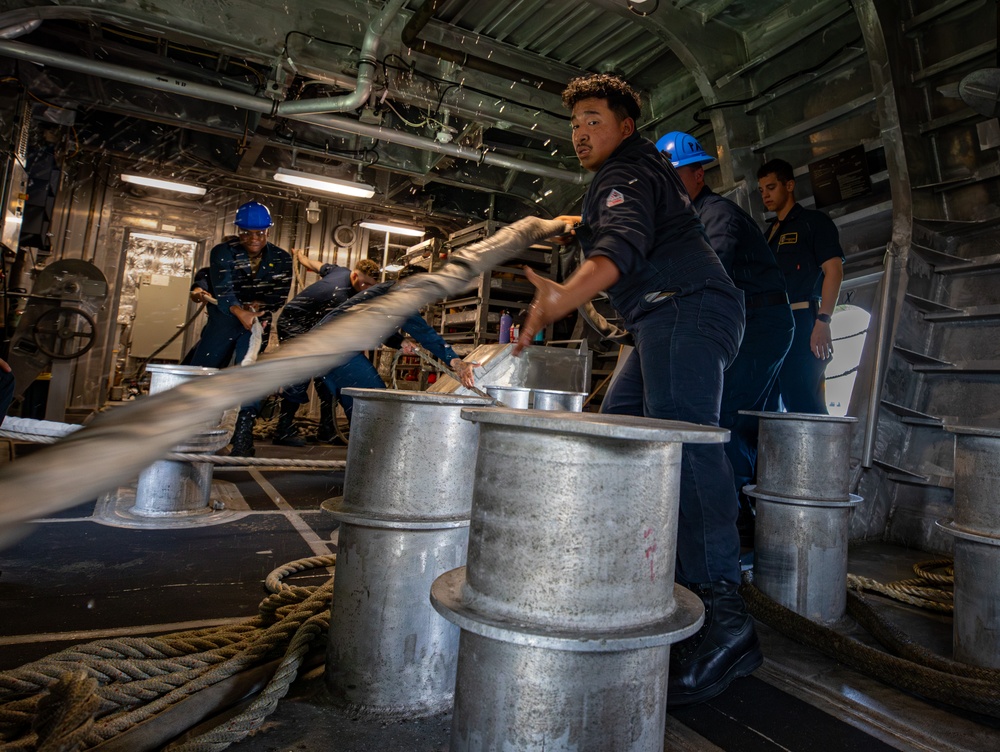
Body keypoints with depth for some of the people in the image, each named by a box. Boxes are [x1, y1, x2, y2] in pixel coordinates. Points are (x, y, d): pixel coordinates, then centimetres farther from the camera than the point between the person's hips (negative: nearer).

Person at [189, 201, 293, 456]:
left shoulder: (281, 258, -3)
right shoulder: (223, 252, -10)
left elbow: (280, 294, -6)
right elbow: (223, 289, -25)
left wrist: (259, 306, -28)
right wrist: (240, 313, -45)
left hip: (258, 322, 0)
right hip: (223, 320, 0)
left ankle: (243, 439, -8)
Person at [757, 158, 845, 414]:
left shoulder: (814, 221, 5)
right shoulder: (768, 233, 25)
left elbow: (833, 270, -6)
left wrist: (823, 321, -17)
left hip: (800, 323, -7)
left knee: (804, 407, -11)